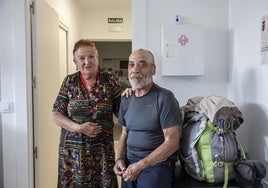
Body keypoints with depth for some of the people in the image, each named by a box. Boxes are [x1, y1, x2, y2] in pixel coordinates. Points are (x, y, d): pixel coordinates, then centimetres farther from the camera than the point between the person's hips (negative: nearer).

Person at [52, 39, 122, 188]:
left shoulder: (110, 80, -1)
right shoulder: (69, 81, 3)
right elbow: (56, 115, 1)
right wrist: (79, 128, -12)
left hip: (102, 150, -1)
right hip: (72, 150, 1)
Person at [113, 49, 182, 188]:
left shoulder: (164, 98, -13)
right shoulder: (126, 99, 8)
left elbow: (172, 143, -17)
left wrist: (140, 165, -16)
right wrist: (120, 159, 0)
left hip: (157, 165, -5)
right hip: (129, 166, 6)